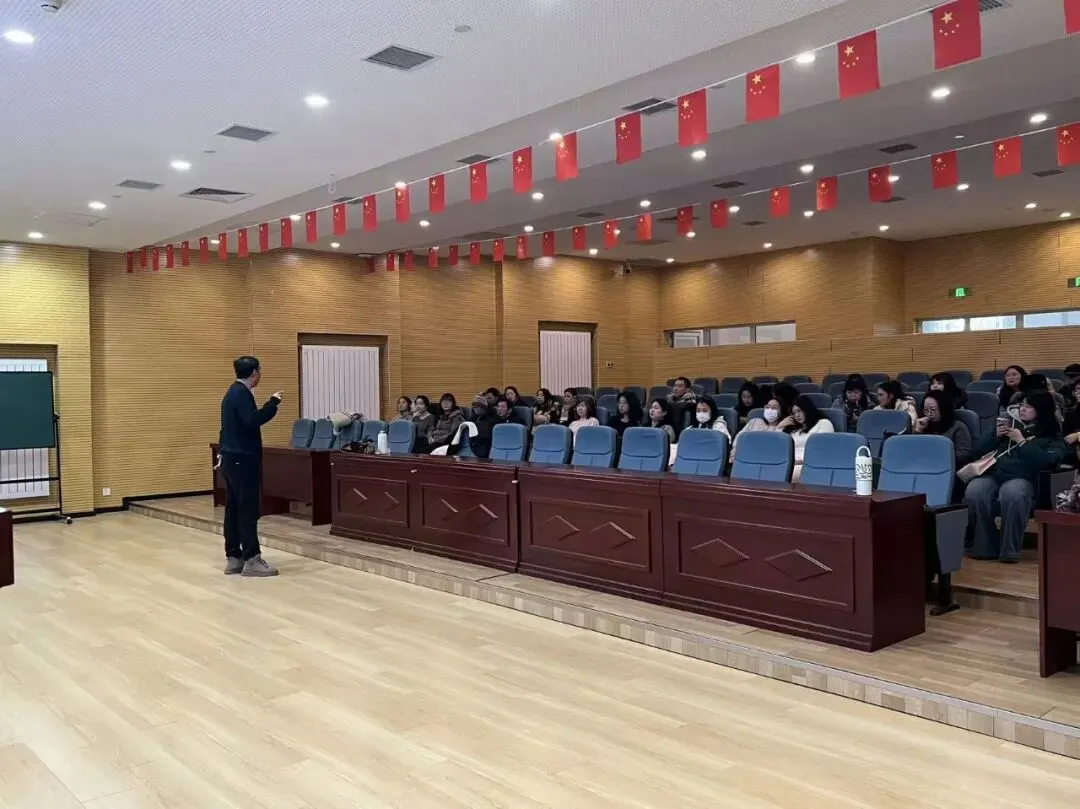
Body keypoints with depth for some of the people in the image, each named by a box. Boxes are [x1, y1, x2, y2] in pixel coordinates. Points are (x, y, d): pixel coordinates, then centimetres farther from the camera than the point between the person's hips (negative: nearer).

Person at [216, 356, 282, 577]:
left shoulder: (233, 392, 16)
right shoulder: (241, 394, -15)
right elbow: (253, 420, -29)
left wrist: (222, 453, 31)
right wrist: (273, 402, -22)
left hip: (232, 458, 10)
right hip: (242, 460, -10)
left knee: (233, 509, 11)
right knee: (248, 510, -7)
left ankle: (233, 558, 15)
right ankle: (251, 560, -4)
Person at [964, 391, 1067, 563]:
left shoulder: (1052, 437, 14)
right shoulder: (1008, 423, 26)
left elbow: (1047, 461, -9)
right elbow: (977, 450, 21)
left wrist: (1021, 442, -5)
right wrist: (995, 435, 5)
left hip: (1022, 478, -3)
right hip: (992, 473, 3)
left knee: (1011, 496, -40)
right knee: (973, 493, -32)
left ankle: (1009, 549, -25)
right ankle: (985, 547, -19)